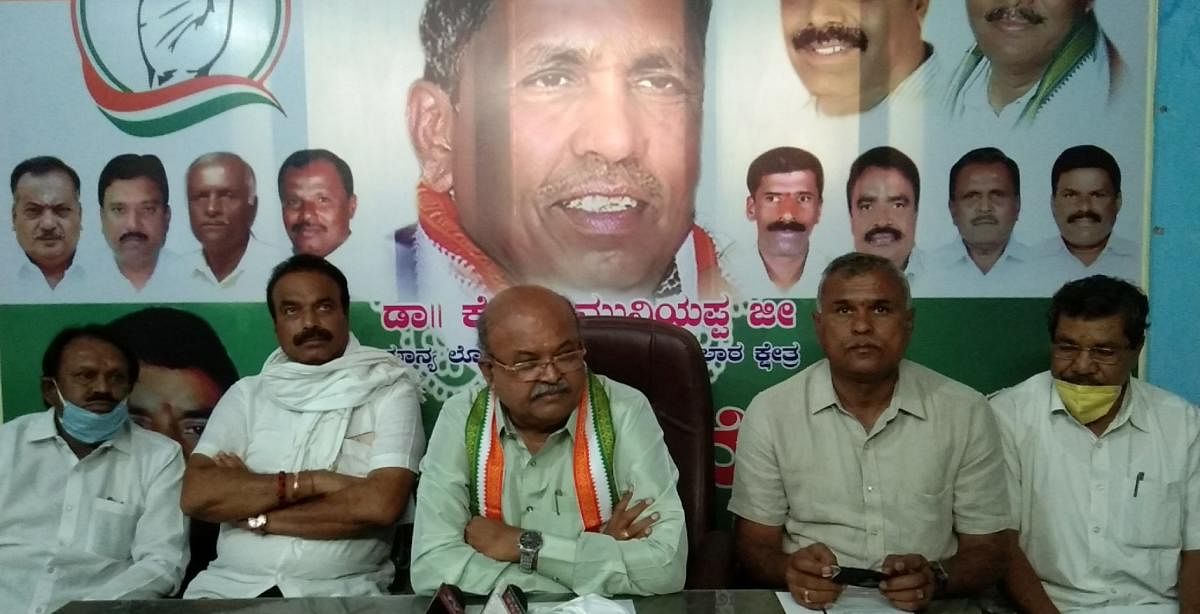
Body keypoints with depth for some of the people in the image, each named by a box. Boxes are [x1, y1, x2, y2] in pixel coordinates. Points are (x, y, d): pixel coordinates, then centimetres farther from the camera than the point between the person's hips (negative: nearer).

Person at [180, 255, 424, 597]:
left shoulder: (389, 390, 2)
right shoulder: (247, 394, 11)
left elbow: (380, 504, -11)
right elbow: (196, 495, -2)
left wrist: (256, 515, -5)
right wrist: (307, 482, -11)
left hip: (341, 591, -1)